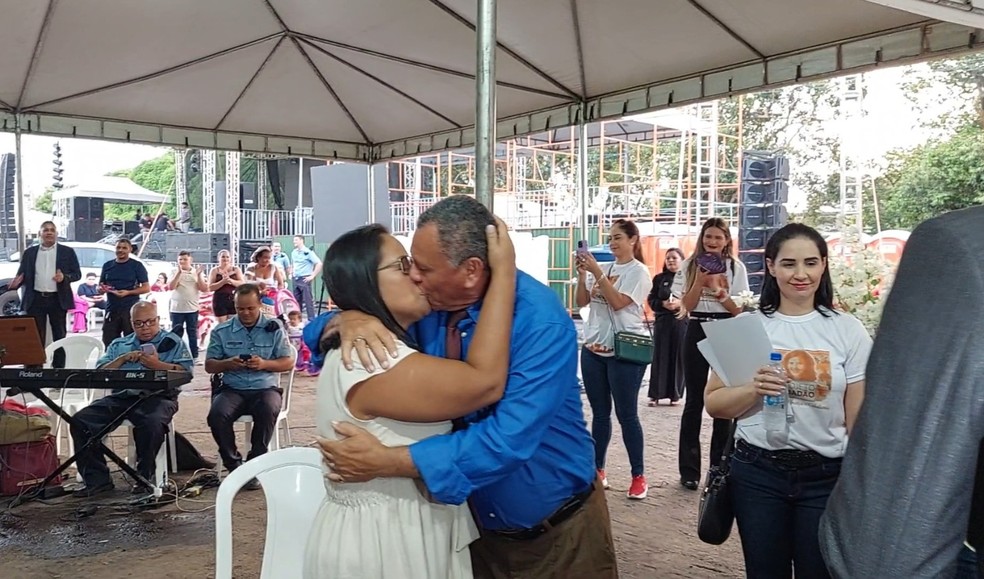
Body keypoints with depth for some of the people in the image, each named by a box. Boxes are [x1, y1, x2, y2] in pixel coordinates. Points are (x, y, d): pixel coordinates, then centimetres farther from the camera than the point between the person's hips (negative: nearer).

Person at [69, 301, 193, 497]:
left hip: (157, 397, -4)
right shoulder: (119, 345, 26)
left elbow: (186, 372, 0)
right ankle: (97, 479, -10)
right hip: (121, 396, 4)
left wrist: (157, 365, -10)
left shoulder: (173, 343, 14)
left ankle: (145, 477, -16)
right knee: (81, 420, -17)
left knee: (152, 423, -37)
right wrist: (123, 359, 1)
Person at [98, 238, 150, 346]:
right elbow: (100, 286, 20)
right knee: (108, 341, 3)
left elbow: (146, 288, -2)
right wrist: (102, 289, -6)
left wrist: (128, 292, -16)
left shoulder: (136, 265, 2)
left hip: (131, 310, -4)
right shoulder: (107, 265, 13)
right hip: (111, 309, 4)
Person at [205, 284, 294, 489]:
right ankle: (234, 465, -10)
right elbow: (209, 365, 10)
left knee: (268, 411, -36)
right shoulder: (222, 331, 10)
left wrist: (264, 364, -15)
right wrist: (228, 363, -12)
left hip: (265, 387, -1)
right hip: (232, 388, 2)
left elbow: (288, 362, 4)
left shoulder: (274, 328, 6)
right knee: (217, 414, -30)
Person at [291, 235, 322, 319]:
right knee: (296, 300, 12)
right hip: (296, 279, 7)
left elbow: (319, 264, -16)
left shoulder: (308, 252, -12)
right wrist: (292, 272, 14)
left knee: (308, 300, -5)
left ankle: (311, 320, -1)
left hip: (305, 279, -7)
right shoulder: (294, 253, 10)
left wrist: (312, 276, -16)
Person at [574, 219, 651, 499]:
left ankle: (638, 476, 7)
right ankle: (598, 471, 21)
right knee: (599, 413, 12)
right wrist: (582, 274, -8)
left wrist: (597, 272, -20)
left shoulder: (638, 271, -6)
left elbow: (618, 302, -18)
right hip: (593, 349, 6)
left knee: (626, 414, -3)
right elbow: (582, 302, 6)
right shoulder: (603, 269, 10)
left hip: (624, 351, -6)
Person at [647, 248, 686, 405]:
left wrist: (680, 303, -18)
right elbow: (651, 300, 6)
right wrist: (663, 304, -12)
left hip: (682, 322, -2)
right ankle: (655, 394, 6)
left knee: (678, 358, 1)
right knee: (659, 357, 2)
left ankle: (675, 394, 10)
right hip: (662, 322, 2)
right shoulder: (659, 278, 10)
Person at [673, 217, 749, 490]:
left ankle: (720, 467, 15)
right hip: (697, 332, 0)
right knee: (694, 401, 3)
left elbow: (739, 310, -2)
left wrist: (718, 290, -17)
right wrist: (700, 279, -15)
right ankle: (689, 469, 9)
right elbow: (687, 305, -2)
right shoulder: (690, 265, 4)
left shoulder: (736, 267, 2)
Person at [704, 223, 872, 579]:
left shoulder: (848, 330, -2)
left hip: (827, 476, 0)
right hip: (757, 472, 1)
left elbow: (858, 419, 2)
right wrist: (753, 390, -18)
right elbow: (714, 404, 0)